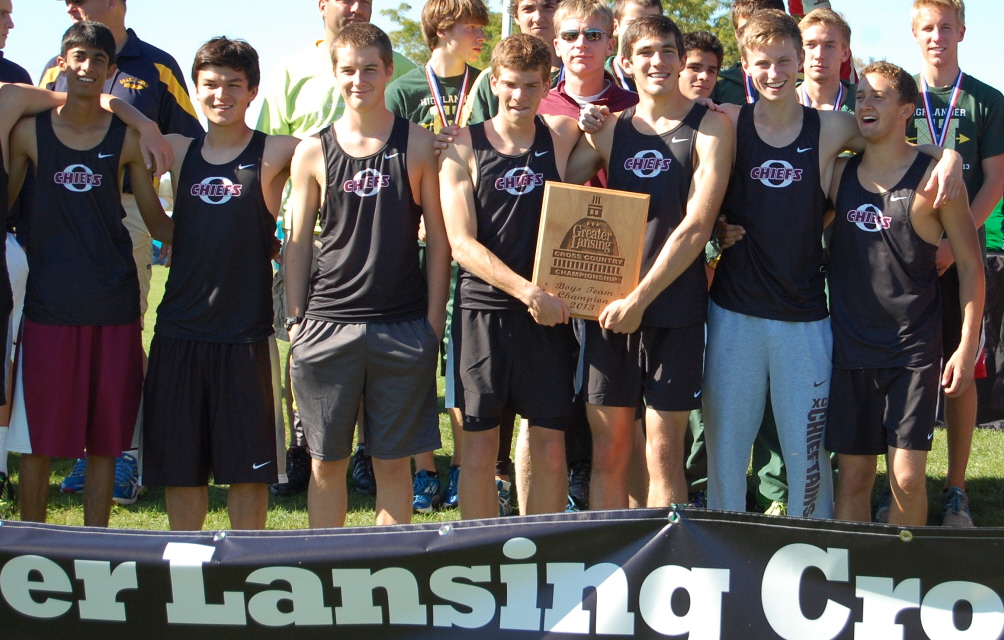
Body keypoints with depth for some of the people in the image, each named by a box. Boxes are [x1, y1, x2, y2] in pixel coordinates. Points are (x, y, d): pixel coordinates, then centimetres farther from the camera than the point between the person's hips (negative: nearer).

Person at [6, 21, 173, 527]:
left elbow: (158, 223, 6)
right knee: (38, 439, 3)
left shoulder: (127, 139, 3)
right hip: (48, 306, 0)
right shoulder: (30, 132, 2)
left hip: (113, 306, 1)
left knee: (105, 440, 6)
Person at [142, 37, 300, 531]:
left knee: (248, 468, 4)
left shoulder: (276, 153, -2)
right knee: (179, 466, 10)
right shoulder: (177, 152, 8)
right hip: (178, 331, 3)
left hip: (246, 336, -3)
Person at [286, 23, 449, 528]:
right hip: (327, 328, 1)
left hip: (403, 329, -1)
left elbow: (438, 237, 5)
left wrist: (433, 321, 0)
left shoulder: (418, 145, 4)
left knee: (394, 462, 5)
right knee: (326, 463, 6)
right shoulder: (313, 152, 6)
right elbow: (298, 243, 10)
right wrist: (296, 321, 3)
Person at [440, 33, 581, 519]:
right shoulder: (463, 148, 1)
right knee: (479, 450, 3)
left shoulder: (563, 136, 6)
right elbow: (462, 244, -5)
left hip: (548, 314, 1)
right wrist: (527, 290, -16)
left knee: (550, 450, 3)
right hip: (482, 309, -1)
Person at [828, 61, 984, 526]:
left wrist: (967, 347, -5)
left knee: (908, 478, -5)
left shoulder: (933, 176, -4)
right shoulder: (838, 174, 6)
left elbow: (970, 264, -1)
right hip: (849, 346, 3)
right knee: (853, 473, 5)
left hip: (914, 350, -3)